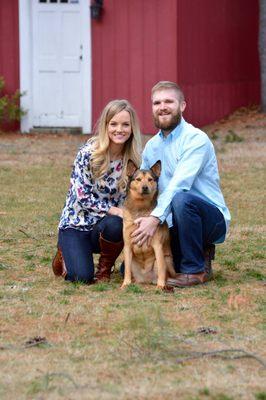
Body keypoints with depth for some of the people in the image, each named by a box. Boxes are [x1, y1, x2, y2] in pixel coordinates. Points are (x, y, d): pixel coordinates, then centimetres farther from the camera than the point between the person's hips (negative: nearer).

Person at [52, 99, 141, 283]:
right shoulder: (88, 153, -17)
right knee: (82, 276, -23)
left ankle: (105, 268, -3)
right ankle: (66, 253, 14)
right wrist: (114, 210, -25)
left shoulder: (133, 158, -4)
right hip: (77, 223, -3)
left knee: (116, 226, -35)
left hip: (107, 223, 3)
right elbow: (81, 197, -17)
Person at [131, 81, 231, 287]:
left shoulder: (196, 139, -15)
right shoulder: (151, 146, 10)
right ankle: (199, 253, 15)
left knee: (181, 199, -39)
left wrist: (156, 218, -37)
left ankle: (196, 270, -21)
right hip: (173, 226, 7)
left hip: (213, 219, -7)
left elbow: (179, 184, -27)